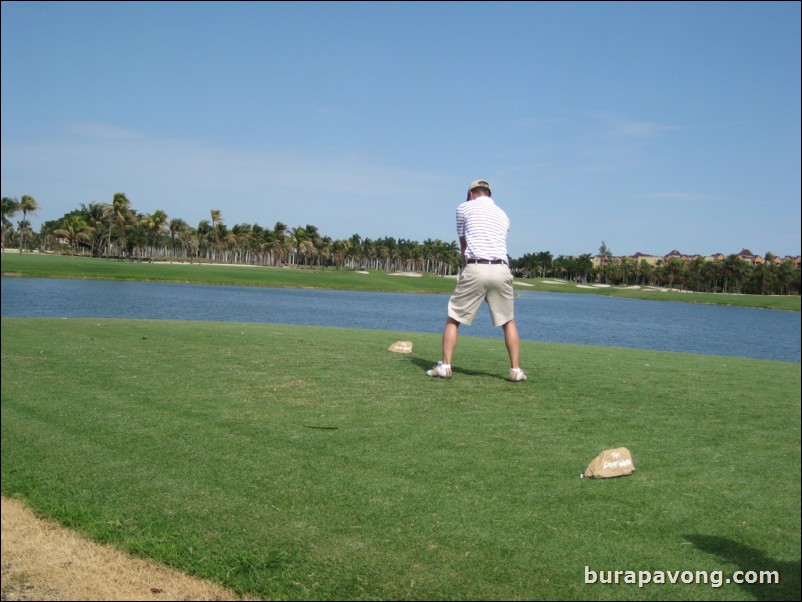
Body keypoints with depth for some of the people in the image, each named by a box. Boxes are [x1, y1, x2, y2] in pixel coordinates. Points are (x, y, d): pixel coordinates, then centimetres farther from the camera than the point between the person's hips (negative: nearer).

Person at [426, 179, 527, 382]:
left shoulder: (464, 208, 11)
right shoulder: (502, 214, 23)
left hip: (475, 268, -3)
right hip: (501, 269, 3)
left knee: (453, 319, 9)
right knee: (509, 322, 15)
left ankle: (445, 366, 4)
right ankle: (515, 370, 12)